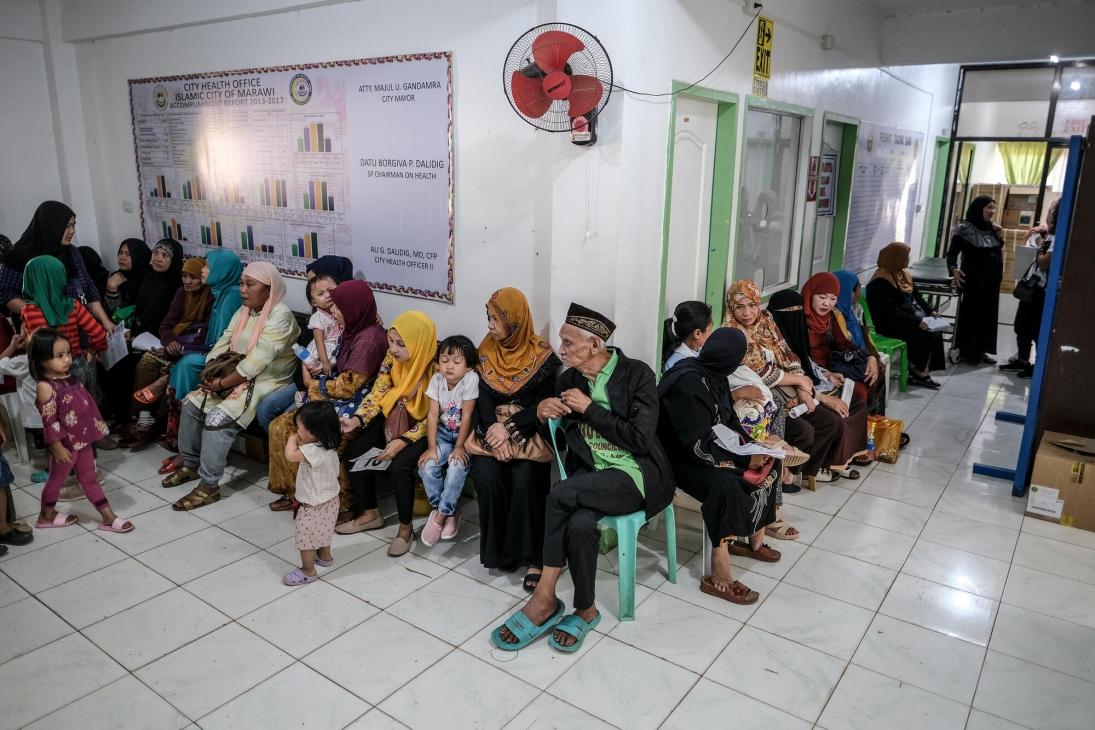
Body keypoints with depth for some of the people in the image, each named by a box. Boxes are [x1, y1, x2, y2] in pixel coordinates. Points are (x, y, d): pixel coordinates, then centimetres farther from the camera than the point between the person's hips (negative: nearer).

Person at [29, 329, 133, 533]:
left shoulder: (69, 377, 3)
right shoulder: (46, 387, -21)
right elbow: (50, 422, -20)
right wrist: (58, 447, -18)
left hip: (82, 440, 7)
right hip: (66, 443, -7)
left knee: (90, 479, 13)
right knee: (57, 479, 15)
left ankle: (108, 517, 17)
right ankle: (46, 515, 37)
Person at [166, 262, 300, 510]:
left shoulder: (280, 315, -19)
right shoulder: (244, 311, 10)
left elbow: (257, 362, -25)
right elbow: (224, 342, 9)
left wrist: (222, 383, -19)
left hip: (266, 382, -9)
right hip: (236, 376, 9)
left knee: (218, 417, -24)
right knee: (192, 403, -2)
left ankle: (209, 486, -14)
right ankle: (190, 463, 17)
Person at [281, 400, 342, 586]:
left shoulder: (314, 450, -33)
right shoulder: (328, 446, -4)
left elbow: (290, 455, -36)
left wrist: (292, 439, -22)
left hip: (313, 505, -9)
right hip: (329, 501, 9)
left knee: (305, 538, 8)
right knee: (323, 531, 30)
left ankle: (308, 572, 21)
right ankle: (324, 556, 50)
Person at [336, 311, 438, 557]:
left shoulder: (436, 368, -25)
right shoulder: (392, 357, -7)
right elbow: (378, 393, -2)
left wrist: (403, 441, -27)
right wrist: (357, 420, -18)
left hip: (421, 429, -7)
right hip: (393, 419, 7)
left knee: (399, 466, -29)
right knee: (353, 452, -6)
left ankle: (406, 528, -5)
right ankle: (370, 513, 13)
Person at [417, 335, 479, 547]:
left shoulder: (471, 379, -19)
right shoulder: (436, 380, -8)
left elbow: (466, 417, -18)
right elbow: (433, 415, -9)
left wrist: (459, 447, -18)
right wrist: (431, 447, -16)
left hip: (465, 434, -4)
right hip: (443, 433, 4)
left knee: (456, 468, -28)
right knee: (427, 466, -19)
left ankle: (440, 516, -11)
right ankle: (449, 512, -1)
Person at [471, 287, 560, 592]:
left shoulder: (542, 355, -4)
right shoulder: (486, 351, 8)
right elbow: (483, 396, -1)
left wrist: (509, 428, -20)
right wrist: (494, 430, -19)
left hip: (529, 433, -3)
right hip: (493, 431, 3)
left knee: (525, 479, -29)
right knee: (486, 476, -25)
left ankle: (533, 557, -16)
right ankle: (498, 550, -8)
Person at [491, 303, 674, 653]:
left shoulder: (637, 374, -7)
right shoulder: (568, 379, 7)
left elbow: (640, 439, -14)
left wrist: (589, 408, -14)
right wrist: (541, 409, -7)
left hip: (636, 474, -4)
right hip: (589, 472, 4)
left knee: (561, 494, -29)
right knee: (579, 523, -32)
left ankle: (545, 597, -14)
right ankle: (585, 610, -12)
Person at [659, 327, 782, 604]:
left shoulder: (714, 376, -1)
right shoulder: (688, 384, -29)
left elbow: (729, 420, 12)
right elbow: (698, 448, -30)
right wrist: (745, 459, -22)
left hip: (711, 446, 10)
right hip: (682, 459, -9)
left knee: (769, 463, 4)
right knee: (725, 486, -33)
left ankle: (754, 538, 14)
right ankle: (719, 577, -25)